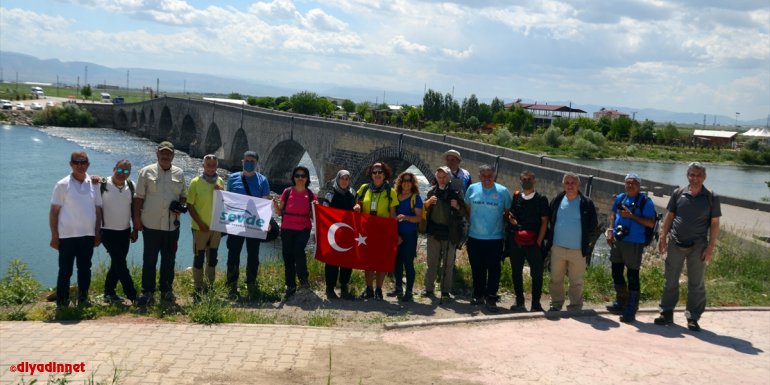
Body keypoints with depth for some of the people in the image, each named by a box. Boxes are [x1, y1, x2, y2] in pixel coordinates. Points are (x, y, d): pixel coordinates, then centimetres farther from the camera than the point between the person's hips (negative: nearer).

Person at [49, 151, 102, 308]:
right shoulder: (62, 185, -6)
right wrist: (54, 236, -8)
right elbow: (54, 212, -5)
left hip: (88, 235, 4)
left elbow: (98, 210, 10)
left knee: (85, 269, 12)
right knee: (65, 271, 3)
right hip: (67, 236, -4)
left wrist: (97, 233, 6)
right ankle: (62, 304, 11)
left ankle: (83, 300, 24)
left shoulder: (94, 184, 5)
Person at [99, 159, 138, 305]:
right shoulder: (102, 185, -11)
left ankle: (109, 293, 25)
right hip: (108, 232, -5)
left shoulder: (131, 186, 4)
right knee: (121, 264, -8)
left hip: (125, 232, 6)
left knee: (117, 264, 12)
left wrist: (135, 230, 8)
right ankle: (133, 296, -7)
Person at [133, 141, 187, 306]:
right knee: (149, 260, 4)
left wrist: (180, 206, -5)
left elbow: (183, 195, 16)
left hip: (172, 224, 3)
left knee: (169, 260, 11)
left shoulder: (179, 173, 8)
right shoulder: (147, 172, 0)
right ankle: (147, 292, 13)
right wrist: (137, 218, -4)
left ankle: (167, 290, 23)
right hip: (151, 224, -2)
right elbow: (139, 197, 1)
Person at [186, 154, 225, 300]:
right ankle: (198, 289, 8)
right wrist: (200, 223, -14)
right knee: (199, 258, 0)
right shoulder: (195, 182, -8)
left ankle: (210, 286, 25)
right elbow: (189, 205, -8)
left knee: (212, 258, 13)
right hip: (200, 227, -5)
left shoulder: (221, 182, 5)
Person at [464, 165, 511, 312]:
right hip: (474, 237, 3)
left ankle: (491, 298, 9)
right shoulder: (472, 189, 2)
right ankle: (478, 295, 27)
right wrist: (471, 223, 5)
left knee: (494, 270, 0)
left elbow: (508, 213, 4)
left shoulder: (503, 191, -4)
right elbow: (467, 209, 13)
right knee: (477, 269, 12)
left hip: (495, 238, -2)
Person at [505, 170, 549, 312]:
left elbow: (544, 222, -3)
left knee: (537, 273, -3)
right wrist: (510, 218, -4)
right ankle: (519, 302, 21)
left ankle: (536, 303, 7)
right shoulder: (516, 197, 9)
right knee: (516, 272, 9)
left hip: (534, 242, -3)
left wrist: (539, 242, -9)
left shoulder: (541, 199, 0)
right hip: (516, 241, 3)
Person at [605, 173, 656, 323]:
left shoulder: (645, 201, -8)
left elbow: (651, 223, -14)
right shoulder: (620, 198, 10)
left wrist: (631, 216, -20)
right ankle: (621, 301, 31)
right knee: (616, 271, 14)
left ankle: (631, 310, 8)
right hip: (617, 241, 6)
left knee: (632, 275, 0)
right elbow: (613, 215, 20)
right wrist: (610, 230, 5)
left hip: (634, 243, -6)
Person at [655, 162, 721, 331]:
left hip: (698, 246, -1)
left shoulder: (711, 198, 0)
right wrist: (663, 238, 2)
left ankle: (693, 318, 12)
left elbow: (714, 224, 0)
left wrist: (711, 247, -5)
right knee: (670, 280, 6)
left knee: (696, 284, 3)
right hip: (676, 243, 2)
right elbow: (669, 217, 9)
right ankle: (667, 313, 16)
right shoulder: (678, 194, 4)